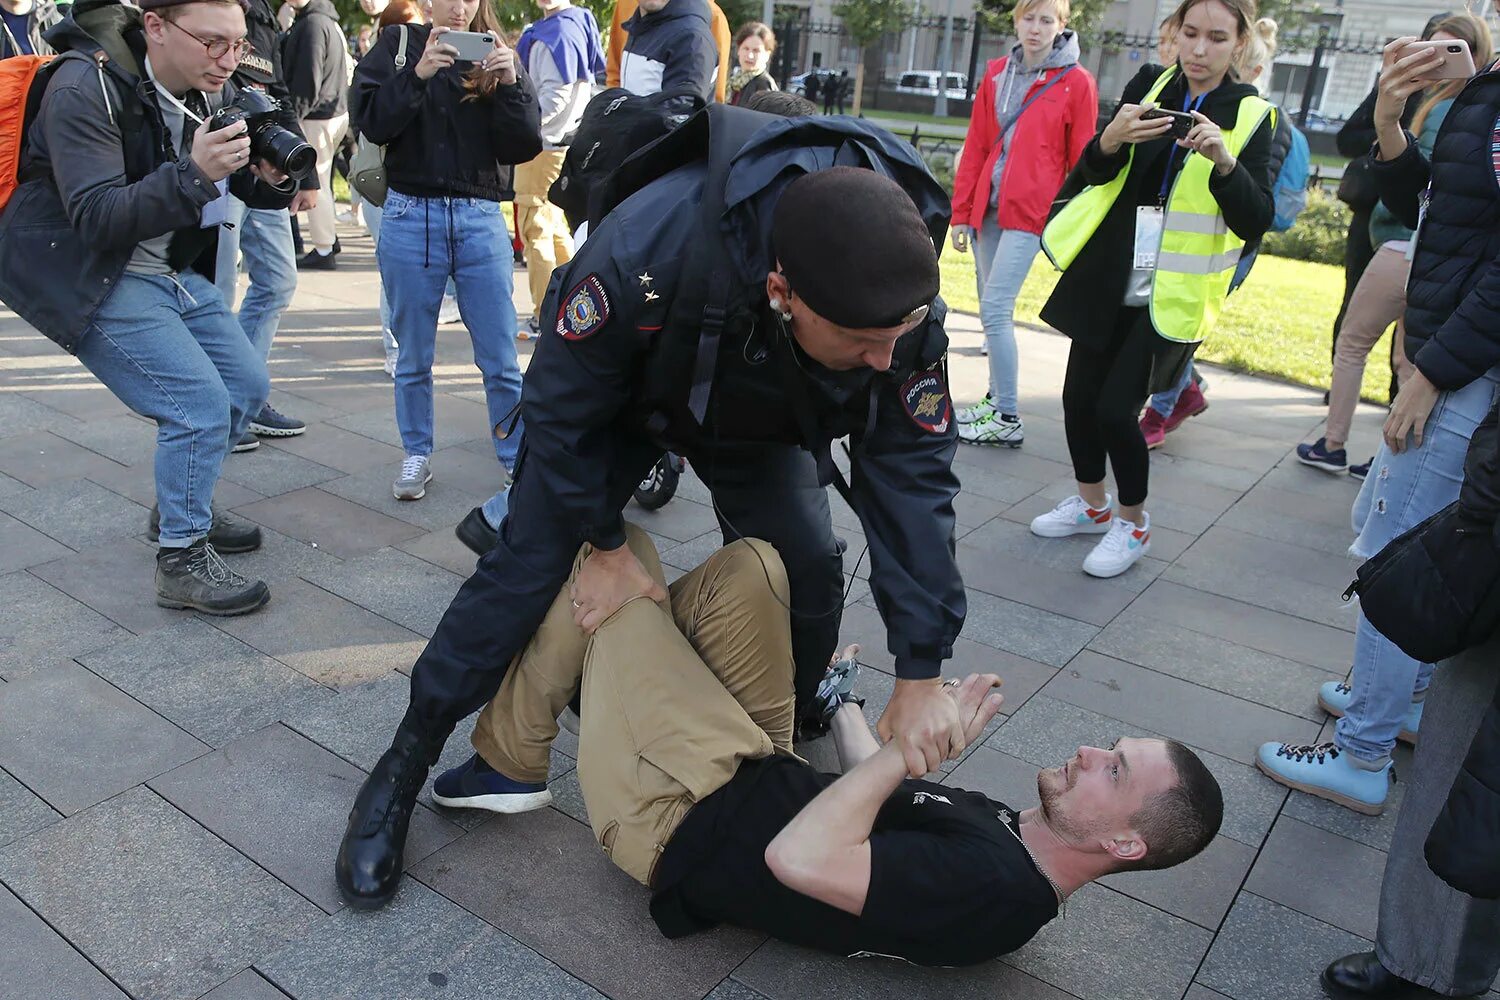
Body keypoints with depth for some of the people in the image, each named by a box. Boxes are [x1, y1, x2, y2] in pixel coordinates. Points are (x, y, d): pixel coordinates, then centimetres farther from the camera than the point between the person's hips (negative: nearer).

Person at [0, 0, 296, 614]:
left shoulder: (214, 91, 0)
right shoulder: (85, 88, -21)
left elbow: (251, 191, 6)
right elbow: (95, 218, -28)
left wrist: (273, 179, -18)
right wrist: (193, 173, -40)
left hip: (171, 271, 8)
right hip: (87, 278, -8)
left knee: (246, 385, 8)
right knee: (200, 407, -17)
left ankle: (180, 505, 29)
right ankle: (182, 562, -4)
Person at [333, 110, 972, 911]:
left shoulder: (903, 308, -34)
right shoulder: (647, 250, -44)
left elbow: (911, 473, -25)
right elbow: (562, 406, -26)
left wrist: (920, 675, -23)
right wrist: (604, 546, -17)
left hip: (758, 420, 3)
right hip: (616, 399, -3)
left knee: (809, 571, -8)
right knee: (526, 568, -9)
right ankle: (400, 773, 9)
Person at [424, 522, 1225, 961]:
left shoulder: (994, 894, -27)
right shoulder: (1006, 834, 1)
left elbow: (798, 858, -35)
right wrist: (842, 696, 26)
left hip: (681, 819, -8)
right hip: (763, 779, 8)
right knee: (748, 564, -3)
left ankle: (509, 765, 17)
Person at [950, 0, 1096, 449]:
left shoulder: (1076, 82, -2)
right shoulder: (997, 74, 11)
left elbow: (1081, 160, -1)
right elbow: (975, 148, 11)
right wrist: (961, 213, 8)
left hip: (1029, 212, -5)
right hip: (987, 208, 6)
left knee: (995, 310, -12)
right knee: (994, 310, 11)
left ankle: (1008, 420, -4)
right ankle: (997, 400, 25)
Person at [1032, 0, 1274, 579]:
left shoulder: (1250, 116, -3)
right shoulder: (1149, 86, 5)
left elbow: (1255, 222, -11)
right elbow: (1094, 173, -2)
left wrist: (1225, 161, -27)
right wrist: (1112, 138, -23)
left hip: (1172, 294, -4)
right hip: (1106, 278, 4)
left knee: (1116, 408, -9)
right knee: (1079, 397, 7)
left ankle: (1133, 524, 14)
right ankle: (1092, 504, 31)